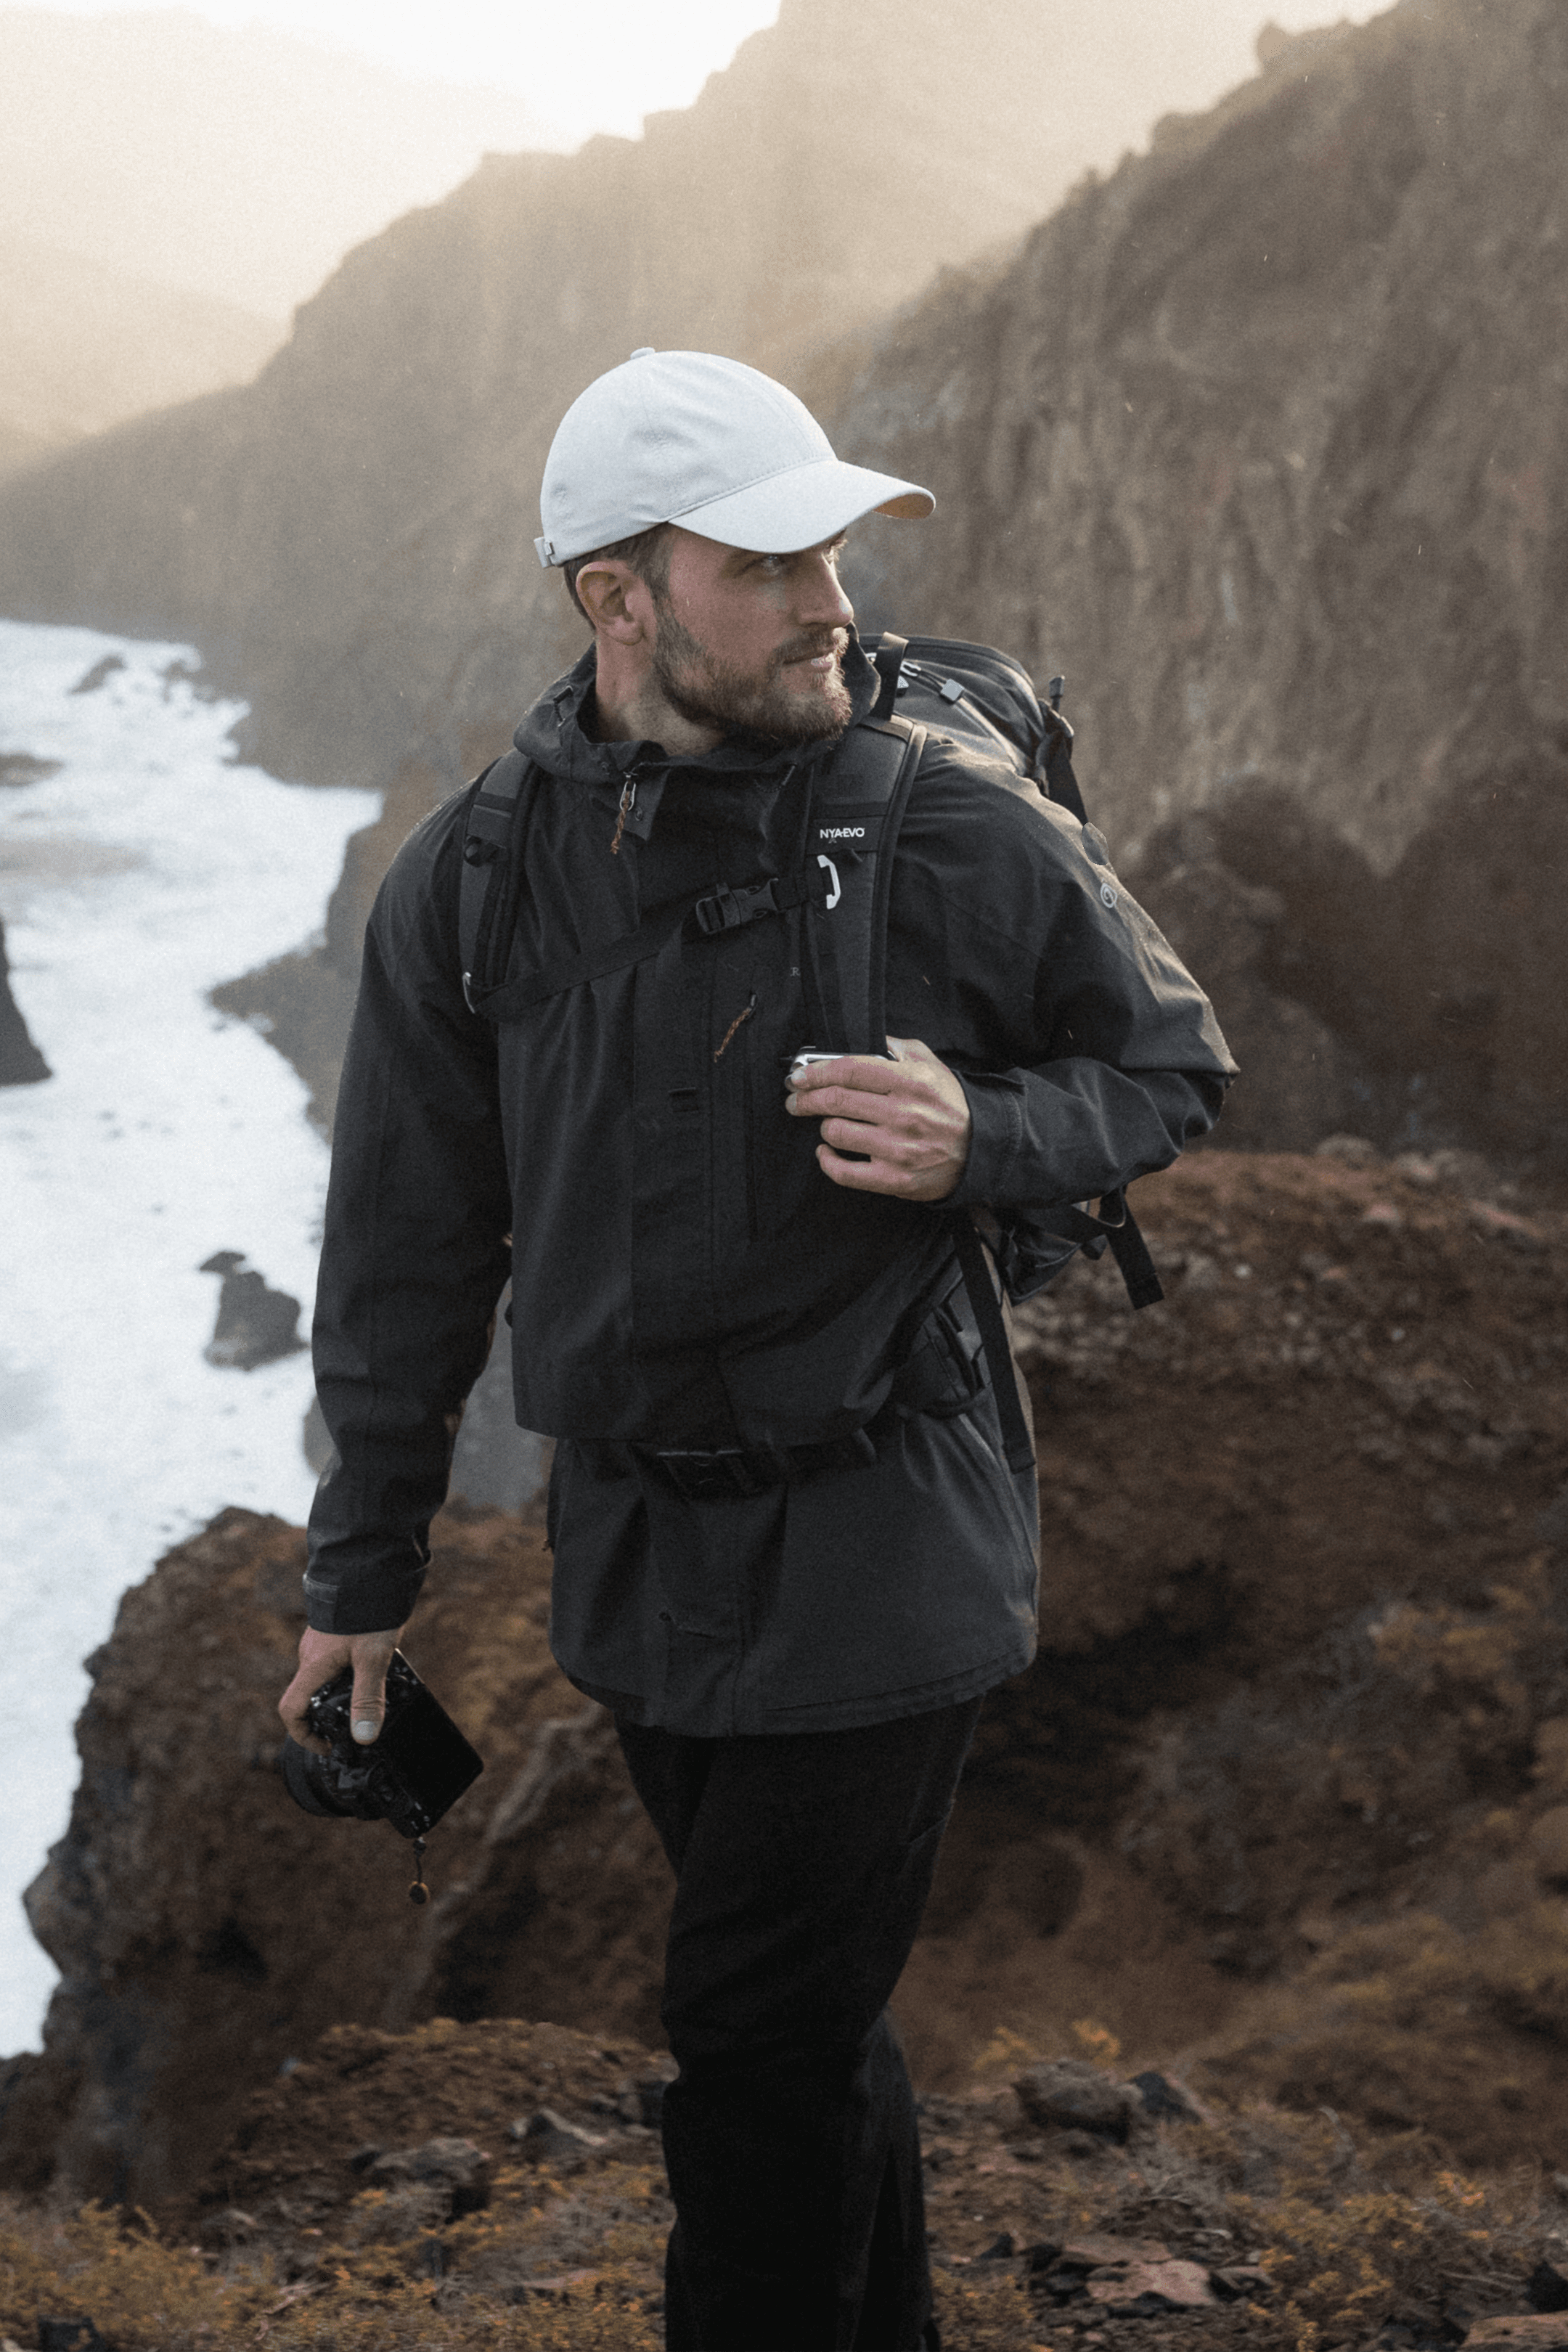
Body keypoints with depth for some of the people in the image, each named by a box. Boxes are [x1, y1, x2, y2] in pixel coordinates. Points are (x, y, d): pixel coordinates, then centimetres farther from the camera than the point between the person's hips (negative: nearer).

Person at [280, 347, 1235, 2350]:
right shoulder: (468, 883, -3)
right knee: (810, 2026, 20)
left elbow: (1171, 1066, 2)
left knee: (758, 2049, -1)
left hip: (875, 1559, -4)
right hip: (633, 1559, 4)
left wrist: (984, 1143, -19)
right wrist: (362, 1566, 11)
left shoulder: (960, 837, -13)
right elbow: (407, 1243, 6)